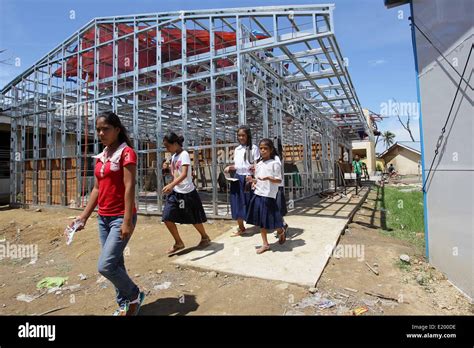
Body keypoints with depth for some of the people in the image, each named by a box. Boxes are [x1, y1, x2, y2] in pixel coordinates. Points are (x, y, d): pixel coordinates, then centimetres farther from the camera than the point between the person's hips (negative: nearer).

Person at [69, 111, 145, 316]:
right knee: (115, 265, 13)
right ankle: (123, 305, 29)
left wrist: (127, 221, -21)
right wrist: (84, 215, 12)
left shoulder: (126, 153, -10)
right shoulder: (101, 157, 12)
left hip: (121, 217, -7)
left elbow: (129, 187, -17)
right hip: (103, 218, 8)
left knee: (106, 266, -10)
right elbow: (97, 188, 16)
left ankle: (135, 295, 14)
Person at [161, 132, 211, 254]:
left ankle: (205, 237, 35)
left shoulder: (184, 155, -15)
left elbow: (184, 174, -29)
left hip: (187, 193, -7)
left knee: (194, 219, 8)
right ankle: (179, 243, 18)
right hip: (175, 192, 7)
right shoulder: (173, 156, 10)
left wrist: (171, 185, -41)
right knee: (167, 218, 0)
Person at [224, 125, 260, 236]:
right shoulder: (237, 149, 13)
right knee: (237, 203, 7)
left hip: (248, 179, -5)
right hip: (237, 179, 5)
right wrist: (229, 167, -4)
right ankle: (241, 228, 22)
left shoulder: (253, 148, -4)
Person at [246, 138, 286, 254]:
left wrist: (268, 178, -26)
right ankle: (265, 244, 21)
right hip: (258, 194, 6)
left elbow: (279, 180, -10)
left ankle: (281, 232, 35)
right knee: (261, 221, 9)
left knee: (271, 220, 2)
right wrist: (254, 182, -1)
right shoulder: (258, 164, 11)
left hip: (269, 196, -6)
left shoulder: (275, 163, -7)